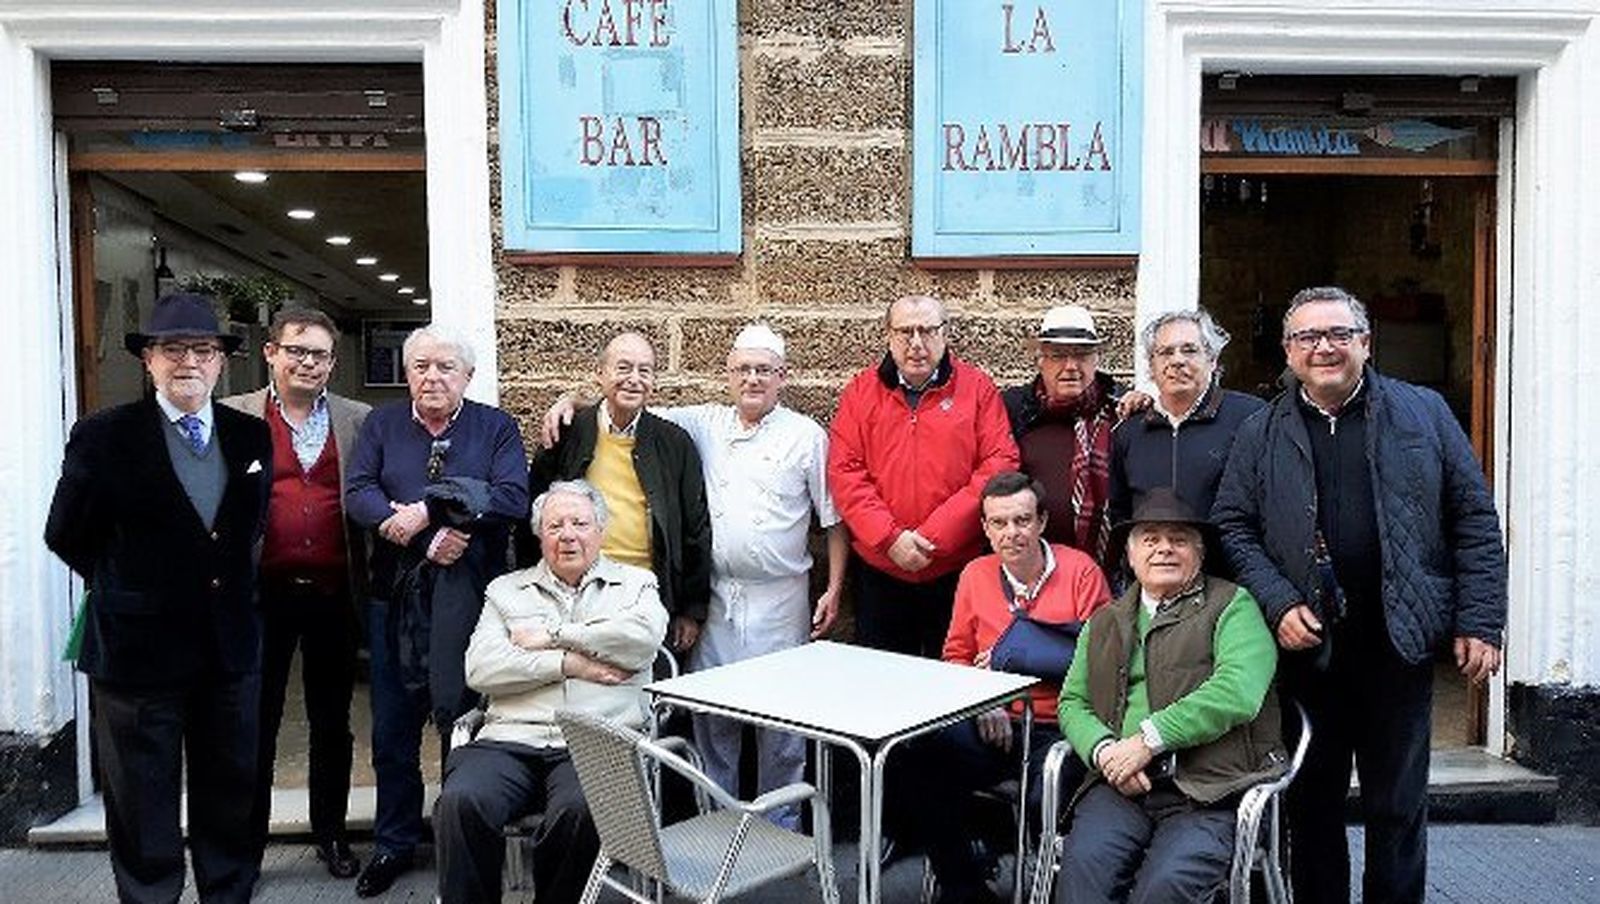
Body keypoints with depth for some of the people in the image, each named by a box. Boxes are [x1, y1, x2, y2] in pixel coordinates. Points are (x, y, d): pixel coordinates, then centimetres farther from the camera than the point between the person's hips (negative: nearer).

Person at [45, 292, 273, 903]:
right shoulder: (102, 437, -9)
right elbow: (64, 535, 0)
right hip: (138, 647, -3)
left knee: (231, 793, 16)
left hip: (231, 646, 4)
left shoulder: (252, 436, 2)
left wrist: (225, 582, 6)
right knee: (142, 807, 10)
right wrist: (124, 587, 7)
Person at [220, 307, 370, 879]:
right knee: (257, 720, 9)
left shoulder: (359, 420, 5)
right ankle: (247, 843, 23)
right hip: (262, 591, -1)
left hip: (334, 593, 1)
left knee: (332, 720, 14)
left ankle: (331, 833, 29)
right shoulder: (234, 417, 2)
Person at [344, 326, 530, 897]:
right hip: (395, 599, 2)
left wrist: (426, 511, -18)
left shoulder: (497, 428, 2)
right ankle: (394, 845, 29)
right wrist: (430, 535, -21)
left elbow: (512, 500, -13)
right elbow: (357, 495, -5)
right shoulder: (381, 425, 8)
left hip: (470, 601, -2)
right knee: (392, 732, 12)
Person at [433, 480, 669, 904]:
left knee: (580, 809, -33)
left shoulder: (635, 584, 16)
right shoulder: (507, 590, 22)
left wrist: (551, 636, -1)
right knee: (461, 801, -28)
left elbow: (644, 636, -7)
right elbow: (480, 668, 6)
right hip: (511, 739, 2)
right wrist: (569, 664, -3)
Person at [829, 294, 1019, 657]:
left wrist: (935, 536, -13)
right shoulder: (861, 392, 5)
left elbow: (1000, 466, -7)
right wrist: (890, 538, -13)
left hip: (957, 572, -1)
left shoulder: (977, 389, 1)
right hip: (879, 573, 1)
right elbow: (844, 472, -2)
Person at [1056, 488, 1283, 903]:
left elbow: (1238, 692, -10)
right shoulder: (1104, 623, 23)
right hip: (1121, 787, 3)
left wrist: (1149, 739, -13)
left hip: (1209, 792, -3)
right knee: (1082, 865, -26)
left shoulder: (1233, 606, 7)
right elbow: (1073, 702, 18)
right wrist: (1102, 749, -5)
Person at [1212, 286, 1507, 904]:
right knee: (1312, 802, 12)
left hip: (1399, 643, 0)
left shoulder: (1424, 413, 5)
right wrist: (1278, 604, -10)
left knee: (1398, 806, 10)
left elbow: (1475, 521, 4)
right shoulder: (1261, 434, 5)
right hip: (1305, 645, 1)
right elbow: (1231, 527, 2)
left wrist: (1479, 622, -3)